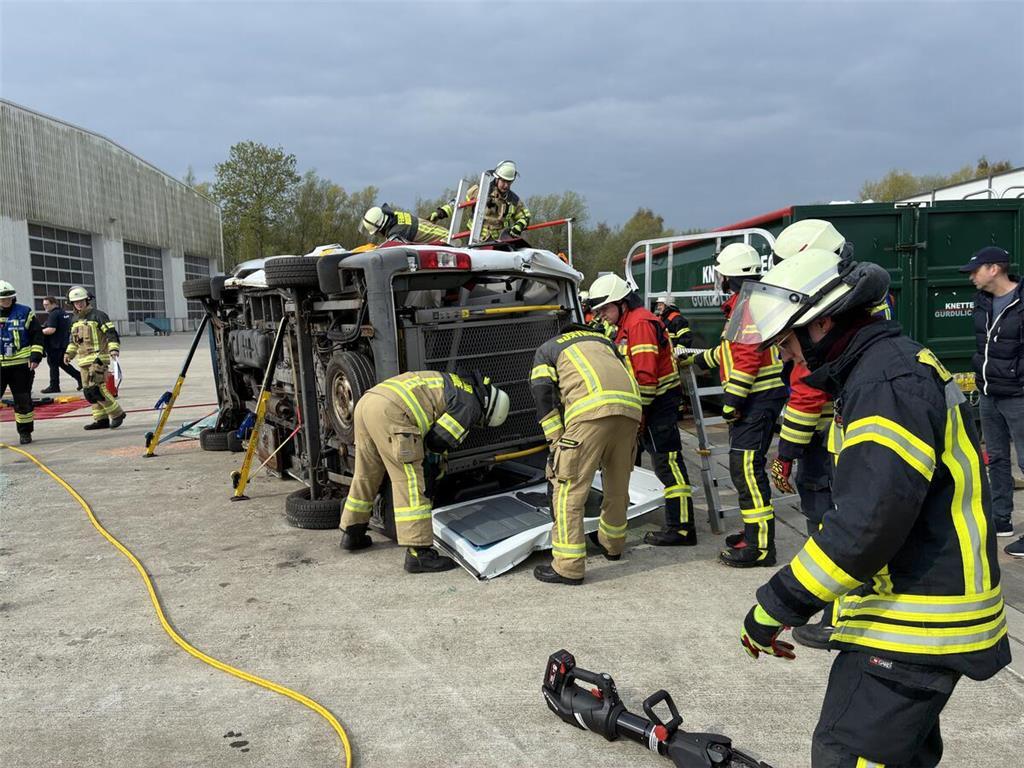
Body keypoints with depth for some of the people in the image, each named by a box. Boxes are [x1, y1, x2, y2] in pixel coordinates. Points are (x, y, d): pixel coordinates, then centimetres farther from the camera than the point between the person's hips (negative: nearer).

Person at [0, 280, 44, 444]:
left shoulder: (25, 313, 2)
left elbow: (37, 336, 2)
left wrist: (35, 357, -7)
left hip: (21, 365, -1)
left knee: (23, 400, 5)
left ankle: (25, 432, 18)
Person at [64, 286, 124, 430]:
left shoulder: (98, 315, -6)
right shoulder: (76, 319, 18)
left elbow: (111, 333, -12)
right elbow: (74, 339, 31)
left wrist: (114, 349, -24)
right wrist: (69, 353, 25)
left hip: (98, 358, -8)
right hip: (84, 360, 8)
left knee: (95, 388, -17)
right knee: (88, 391, 7)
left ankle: (117, 413, -7)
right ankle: (101, 419, 12)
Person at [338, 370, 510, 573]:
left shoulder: (453, 384, 29)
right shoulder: (469, 405, 1)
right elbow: (439, 439, 0)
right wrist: (435, 464, 19)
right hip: (389, 411, -10)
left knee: (366, 474, 23)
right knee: (410, 482, -4)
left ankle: (352, 534, 38)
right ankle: (418, 553, -3)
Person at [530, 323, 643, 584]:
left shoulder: (546, 350, 26)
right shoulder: (602, 340, 39)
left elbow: (543, 397, 9)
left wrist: (556, 444, 7)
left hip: (592, 410, -6)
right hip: (631, 407, 6)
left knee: (568, 490, 0)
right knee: (617, 484, 22)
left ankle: (569, 567, 2)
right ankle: (612, 543, 41)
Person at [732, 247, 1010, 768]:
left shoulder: (890, 380, -22)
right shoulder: (890, 366, 12)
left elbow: (867, 522, -30)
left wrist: (776, 606, -22)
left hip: (914, 626, -10)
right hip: (914, 614, 11)